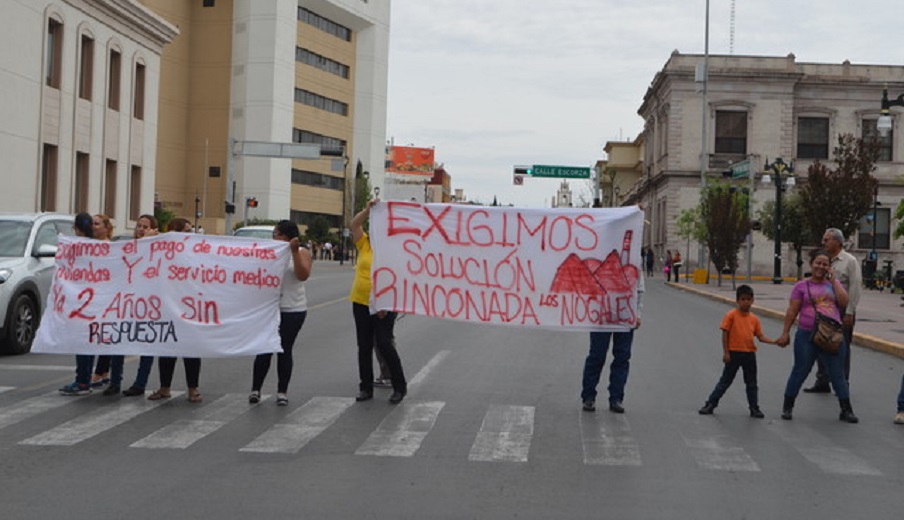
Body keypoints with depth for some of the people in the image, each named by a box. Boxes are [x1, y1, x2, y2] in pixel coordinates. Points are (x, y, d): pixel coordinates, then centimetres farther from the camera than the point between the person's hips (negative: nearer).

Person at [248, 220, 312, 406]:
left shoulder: (301, 252, -2)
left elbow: (303, 275, -16)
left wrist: (295, 251, -22)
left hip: (293, 310, -2)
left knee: (285, 350, 3)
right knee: (264, 350, 2)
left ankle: (282, 392, 12)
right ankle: (255, 389, 11)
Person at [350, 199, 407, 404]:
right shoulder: (364, 245, 6)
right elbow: (354, 225, -2)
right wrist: (368, 209, -15)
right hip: (361, 303, 5)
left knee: (384, 345, -8)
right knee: (364, 346, 9)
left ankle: (400, 387, 6)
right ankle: (366, 387, 19)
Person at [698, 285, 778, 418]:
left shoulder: (754, 319, 4)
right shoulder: (731, 315, -9)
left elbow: (761, 336, 4)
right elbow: (725, 334, -9)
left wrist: (774, 341, -12)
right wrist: (726, 352, -12)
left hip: (749, 354, 4)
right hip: (734, 353, -4)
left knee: (752, 383, 11)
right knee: (725, 380, 3)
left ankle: (754, 408, 21)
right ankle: (710, 404, 13)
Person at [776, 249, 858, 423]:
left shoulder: (834, 283, 9)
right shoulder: (802, 286, 2)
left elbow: (844, 302, -6)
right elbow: (792, 311, 1)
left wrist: (833, 280, -6)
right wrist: (785, 333, -2)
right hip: (807, 336, -2)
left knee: (837, 374, 6)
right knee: (800, 371, 6)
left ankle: (846, 410, 14)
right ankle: (787, 407, 19)